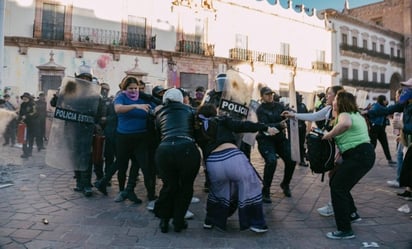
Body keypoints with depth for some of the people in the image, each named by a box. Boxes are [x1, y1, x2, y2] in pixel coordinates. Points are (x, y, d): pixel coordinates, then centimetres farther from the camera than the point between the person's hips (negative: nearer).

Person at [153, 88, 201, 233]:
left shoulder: (160, 113, 25)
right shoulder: (188, 109, 21)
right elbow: (196, 130, 23)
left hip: (164, 150, 2)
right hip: (187, 149, -2)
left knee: (169, 186, 23)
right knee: (186, 187, 20)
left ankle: (164, 220, 30)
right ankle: (178, 222, 27)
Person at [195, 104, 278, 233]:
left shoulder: (198, 131, 24)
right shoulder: (221, 120, 16)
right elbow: (242, 125, 8)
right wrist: (265, 128, 9)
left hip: (212, 162, 3)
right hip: (232, 156, -3)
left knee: (218, 190, 29)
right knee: (250, 187, 16)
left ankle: (210, 221, 35)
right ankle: (256, 223, 19)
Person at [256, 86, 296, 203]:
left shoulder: (279, 106, 6)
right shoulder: (260, 109, -8)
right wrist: (280, 125, -35)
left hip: (280, 138, 5)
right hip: (266, 139, -4)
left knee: (291, 159, -10)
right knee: (271, 161, -27)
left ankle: (285, 184, 20)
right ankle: (265, 191, -9)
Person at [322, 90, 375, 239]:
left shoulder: (344, 114, -12)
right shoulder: (355, 114, 20)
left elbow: (345, 124, -38)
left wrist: (329, 134, -23)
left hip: (358, 156, -10)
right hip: (363, 153, 10)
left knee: (337, 188, -8)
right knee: (335, 180, 19)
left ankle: (345, 230, -5)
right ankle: (351, 212, 31)